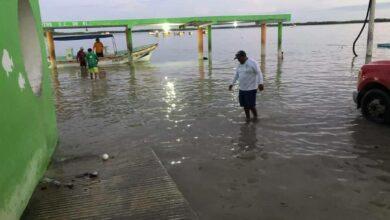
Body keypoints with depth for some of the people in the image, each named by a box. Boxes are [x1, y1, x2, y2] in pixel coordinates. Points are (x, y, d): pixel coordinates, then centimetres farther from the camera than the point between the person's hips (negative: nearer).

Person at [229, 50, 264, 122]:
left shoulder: (252, 63, -12)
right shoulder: (240, 65, 12)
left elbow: (259, 73, -17)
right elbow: (236, 75, 23)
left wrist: (260, 83, -30)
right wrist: (232, 84, 27)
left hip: (251, 89, -7)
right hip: (242, 89, 7)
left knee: (251, 105, -5)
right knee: (245, 105, 9)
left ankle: (255, 116, 19)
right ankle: (248, 118, 24)